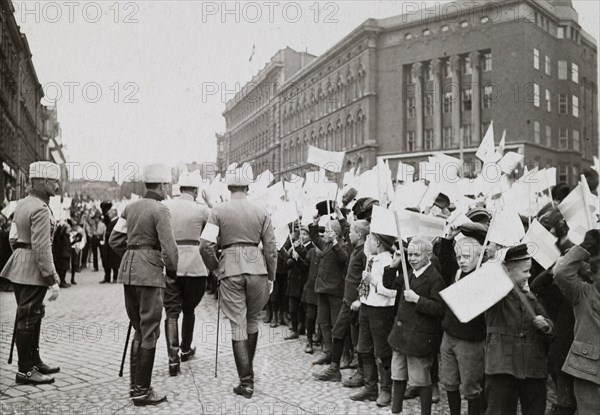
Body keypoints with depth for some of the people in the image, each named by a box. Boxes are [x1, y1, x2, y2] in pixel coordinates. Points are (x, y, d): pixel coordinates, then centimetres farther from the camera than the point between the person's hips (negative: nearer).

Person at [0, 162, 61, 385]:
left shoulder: (22, 203, 11)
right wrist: (53, 280, -21)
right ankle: (25, 371, 8)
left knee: (33, 316, 18)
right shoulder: (40, 209, -19)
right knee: (28, 318, -1)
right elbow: (42, 248, -23)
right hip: (33, 269, -10)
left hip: (19, 264, 10)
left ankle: (34, 362, 30)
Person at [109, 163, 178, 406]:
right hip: (149, 271, -8)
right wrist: (172, 270, 0)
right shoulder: (160, 210, -10)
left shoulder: (131, 208, 12)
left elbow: (114, 240, 13)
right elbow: (169, 247, -16)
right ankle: (142, 391, 8)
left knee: (138, 329, 18)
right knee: (149, 332, 2)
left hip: (128, 269, 8)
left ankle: (135, 385, 24)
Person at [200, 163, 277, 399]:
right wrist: (271, 276, 12)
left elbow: (206, 245, -9)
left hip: (230, 270, -2)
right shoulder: (261, 212, 3)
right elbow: (271, 247, 3)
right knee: (252, 321, 20)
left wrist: (215, 268, 8)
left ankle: (246, 382, 8)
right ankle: (248, 371, 32)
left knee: (238, 326, 5)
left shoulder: (218, 211, -1)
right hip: (256, 268, 2)